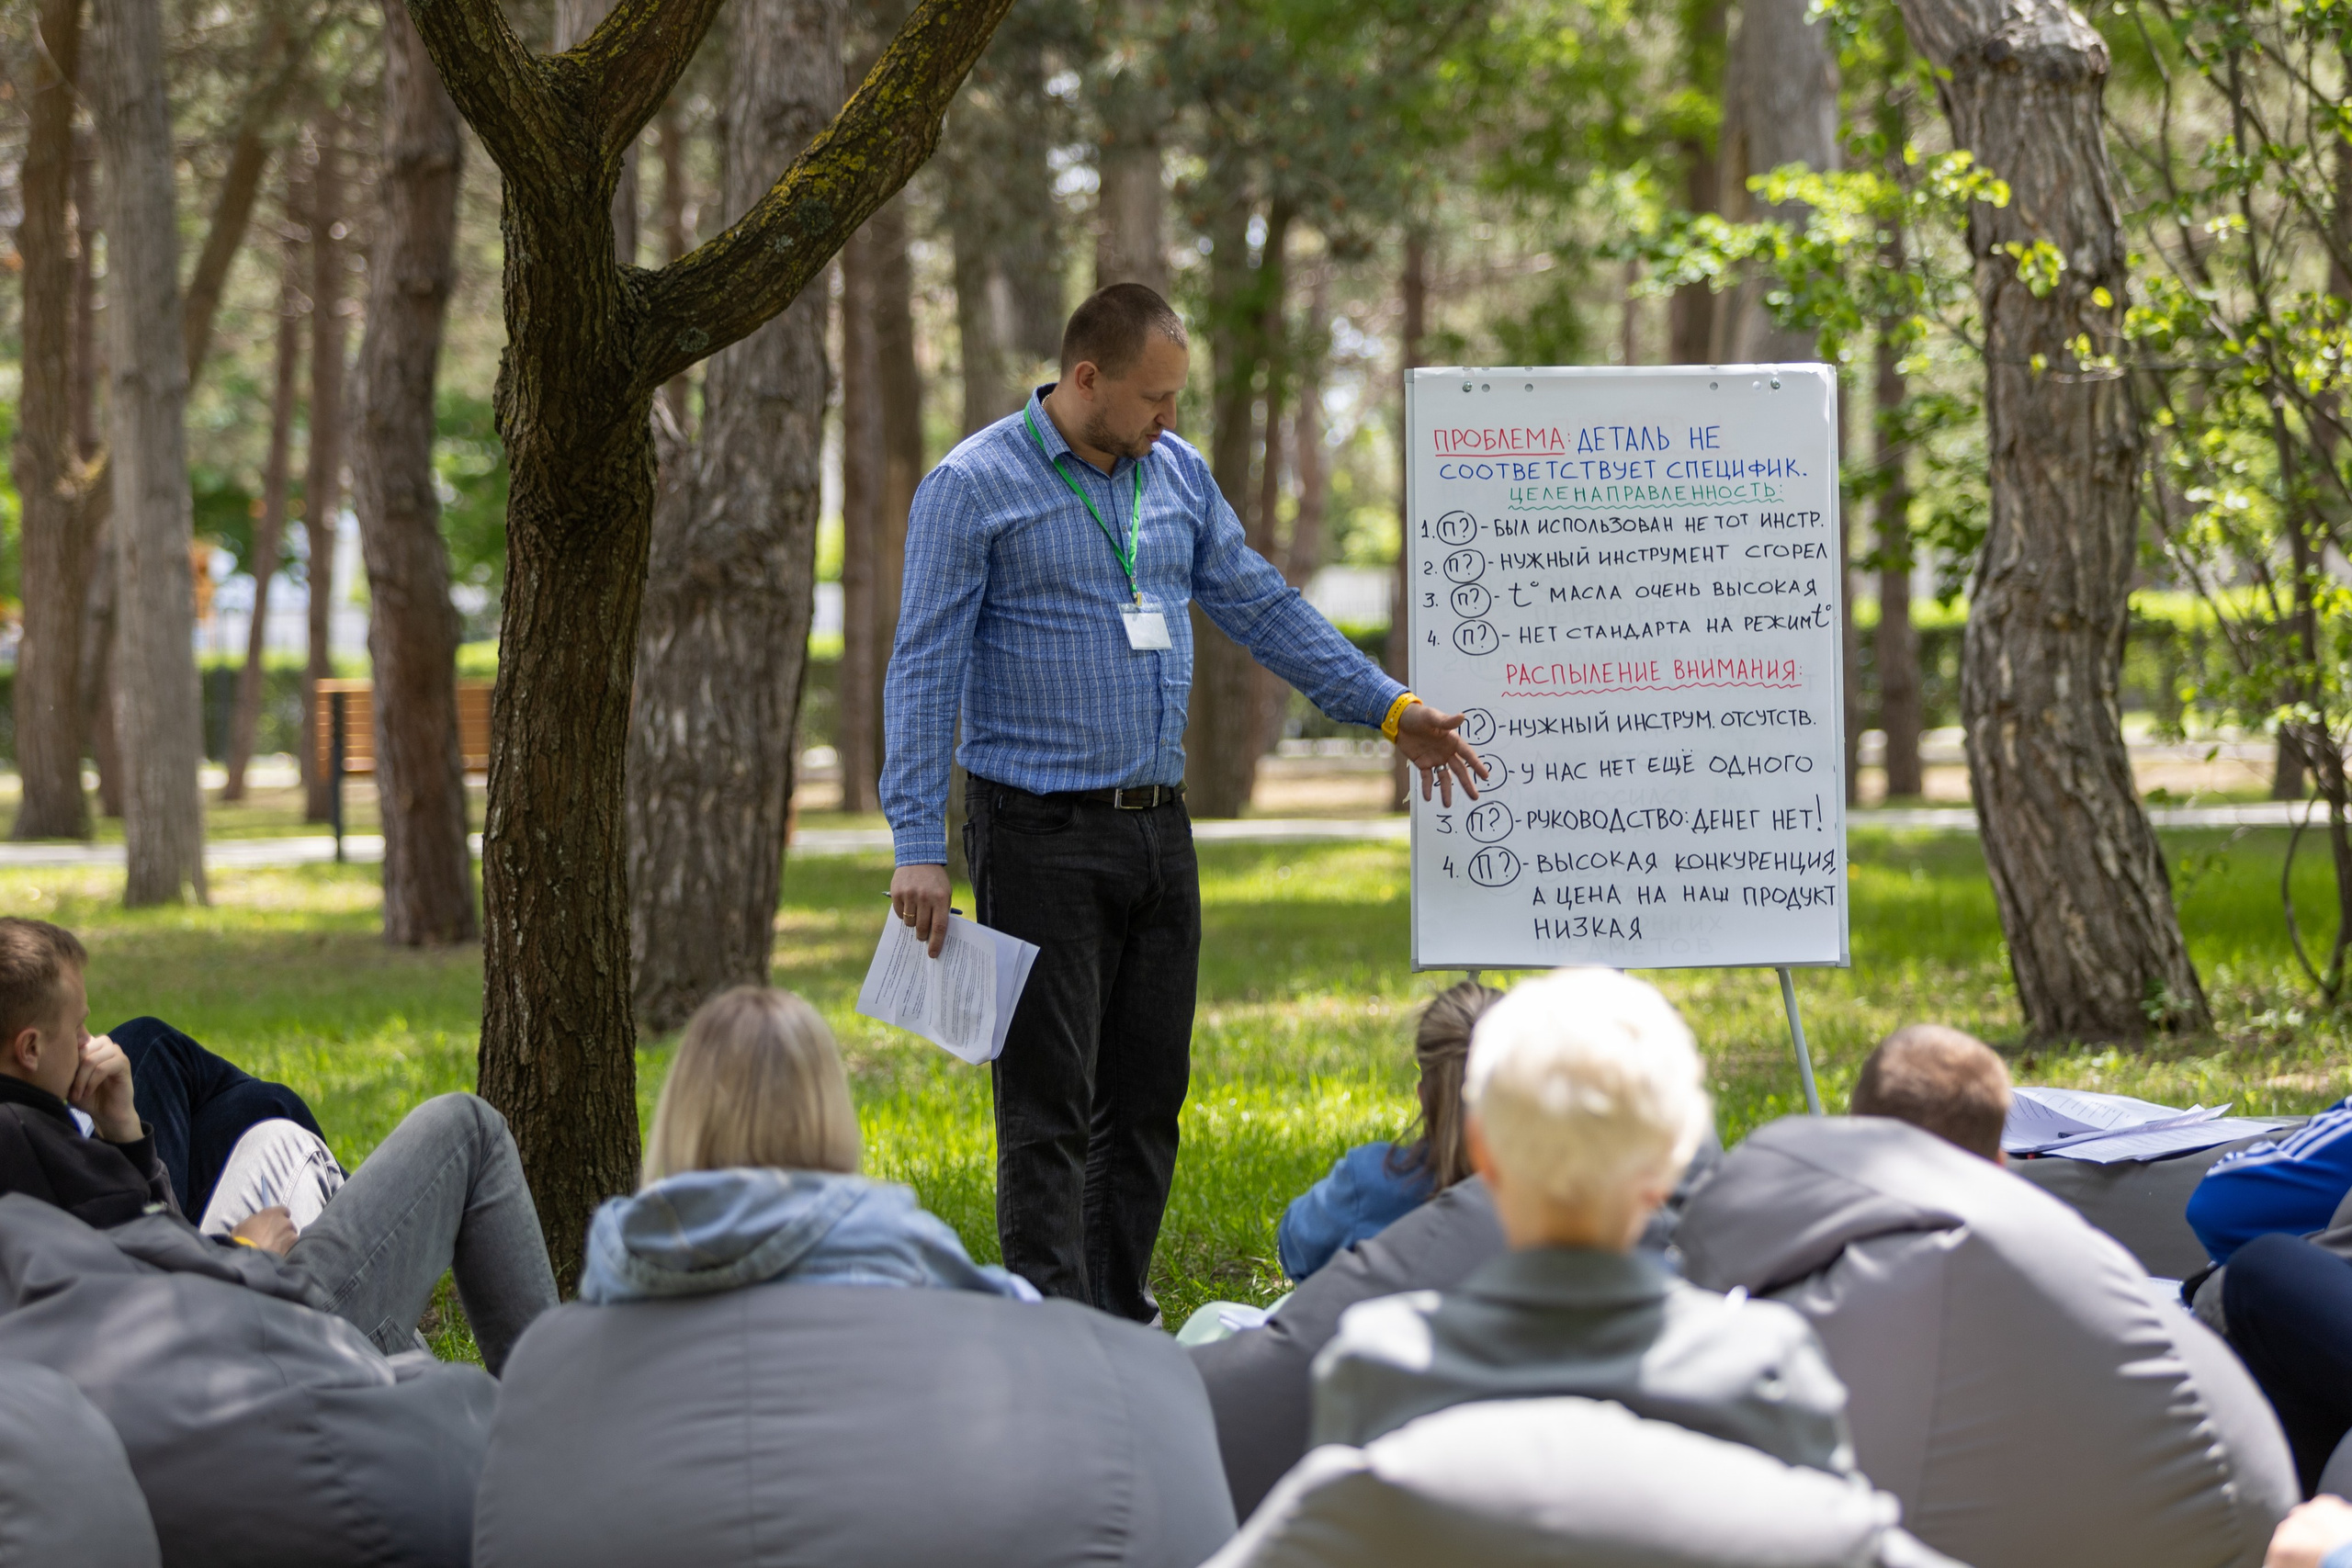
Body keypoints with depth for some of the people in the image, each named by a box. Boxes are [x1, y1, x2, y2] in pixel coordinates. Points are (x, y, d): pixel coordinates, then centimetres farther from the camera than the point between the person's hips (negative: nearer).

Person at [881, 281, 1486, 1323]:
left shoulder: (1177, 473, 10)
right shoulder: (974, 487, -9)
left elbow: (1259, 604, 19)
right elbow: (925, 669, -10)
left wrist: (1389, 709, 18)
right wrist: (917, 844, -15)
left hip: (1157, 826, 6)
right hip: (1042, 835, -6)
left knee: (1148, 1094, 10)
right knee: (1050, 1102, -6)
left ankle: (1122, 1324, 18)